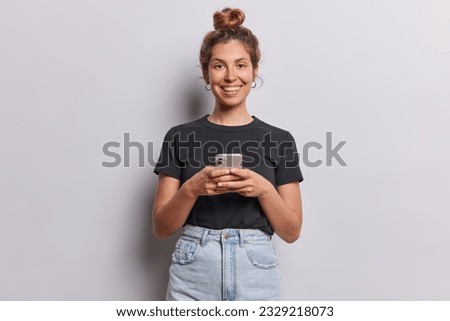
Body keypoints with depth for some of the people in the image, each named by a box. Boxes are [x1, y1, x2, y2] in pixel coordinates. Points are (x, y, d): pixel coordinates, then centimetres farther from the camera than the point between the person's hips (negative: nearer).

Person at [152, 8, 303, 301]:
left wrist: (264, 189, -17)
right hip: (193, 277, 0)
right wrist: (193, 188, -18)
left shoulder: (279, 141, 0)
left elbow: (291, 231, 0)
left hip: (256, 276, 1)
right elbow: (162, 228, -1)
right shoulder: (180, 137, -1)